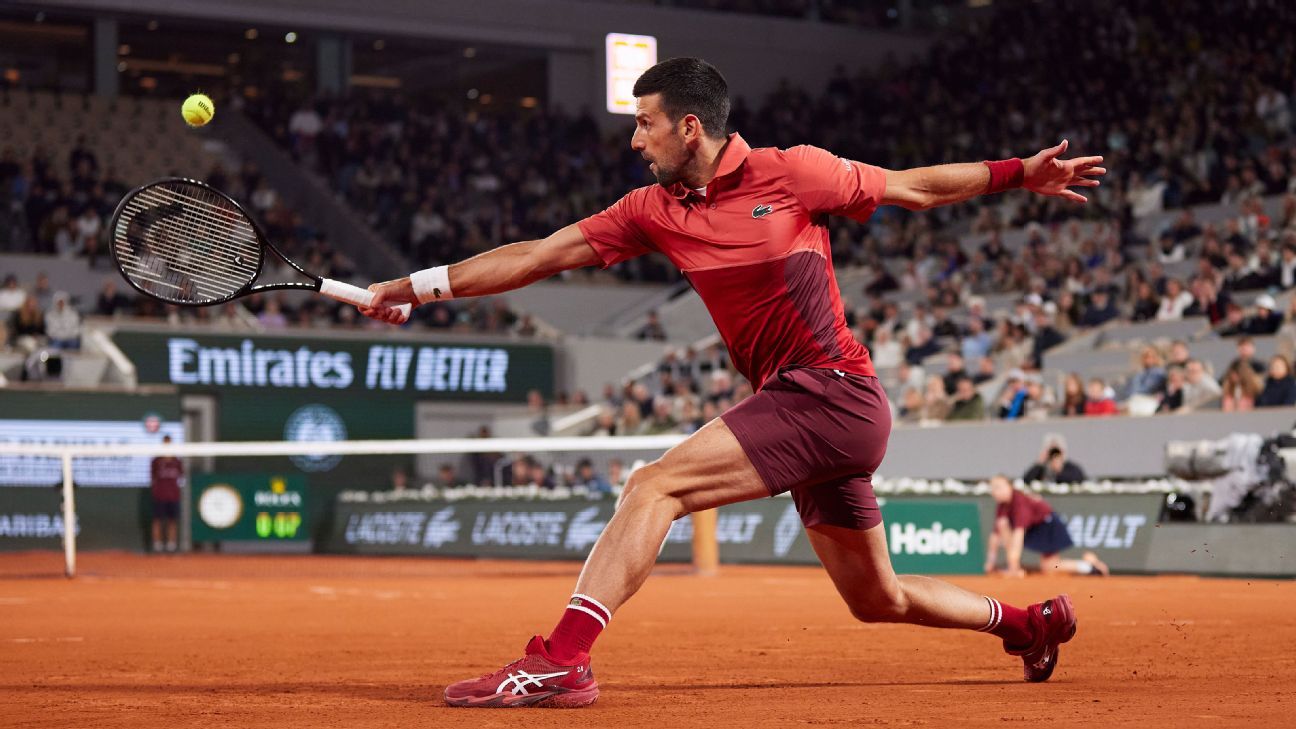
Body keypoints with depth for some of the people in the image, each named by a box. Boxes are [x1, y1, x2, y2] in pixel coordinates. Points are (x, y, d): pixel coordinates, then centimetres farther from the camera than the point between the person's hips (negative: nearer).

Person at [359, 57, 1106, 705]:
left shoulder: (792, 172, -5)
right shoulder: (654, 210, 10)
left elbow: (913, 188, 6)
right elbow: (540, 255, 10)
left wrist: (1020, 173, 0)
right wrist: (419, 286, 7)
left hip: (831, 391, -7)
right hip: (816, 411, 7)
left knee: (654, 487, -20)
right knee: (877, 599, 17)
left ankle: (561, 660, -25)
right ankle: (1033, 622, 37)